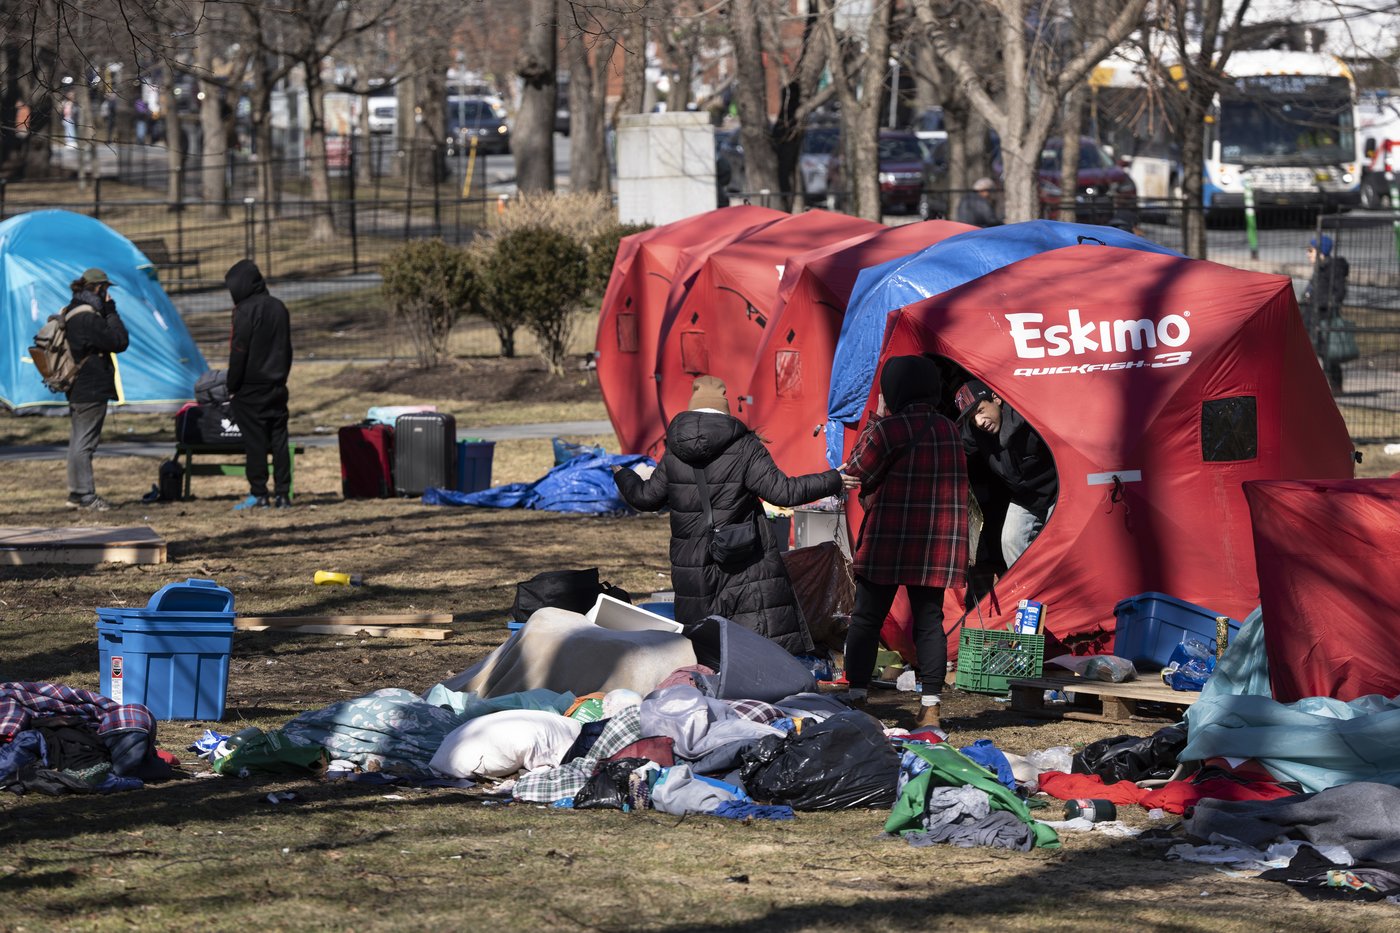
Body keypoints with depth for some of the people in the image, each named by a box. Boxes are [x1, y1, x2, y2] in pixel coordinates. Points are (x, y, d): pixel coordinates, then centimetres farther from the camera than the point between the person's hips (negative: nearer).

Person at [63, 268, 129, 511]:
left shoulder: (70, 314, 13)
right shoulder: (88, 318, -20)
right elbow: (119, 341, -18)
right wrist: (111, 312, -12)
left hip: (77, 389, 10)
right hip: (91, 390, -10)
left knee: (78, 441, 15)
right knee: (85, 441, -6)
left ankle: (76, 493, 21)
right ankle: (86, 496, -3)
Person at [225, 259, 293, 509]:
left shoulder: (246, 310, -12)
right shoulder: (279, 308, 11)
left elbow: (239, 352, -14)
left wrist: (232, 387, -8)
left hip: (251, 387, -7)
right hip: (277, 386, 7)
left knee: (254, 440, -3)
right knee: (279, 439, 6)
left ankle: (258, 493, -3)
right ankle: (282, 493, 5)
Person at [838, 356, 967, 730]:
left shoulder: (887, 429, -10)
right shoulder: (950, 431, 9)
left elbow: (852, 474, -3)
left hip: (887, 542, -4)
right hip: (937, 545, 4)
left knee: (867, 619, 5)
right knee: (929, 621, 5)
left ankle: (856, 698, 4)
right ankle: (930, 708, -1)